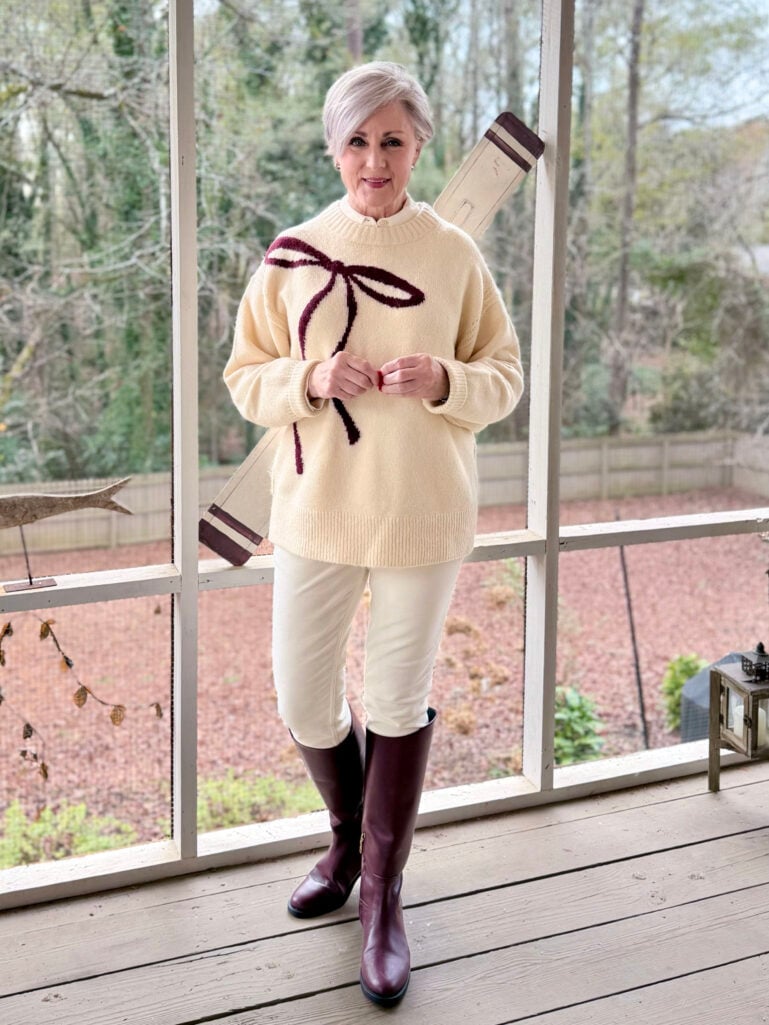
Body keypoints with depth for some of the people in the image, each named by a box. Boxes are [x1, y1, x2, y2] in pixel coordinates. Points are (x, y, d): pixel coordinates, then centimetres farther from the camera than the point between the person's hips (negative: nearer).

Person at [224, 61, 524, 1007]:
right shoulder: (292, 256, 0)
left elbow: (504, 380, 3)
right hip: (316, 508, 2)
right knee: (303, 704, 8)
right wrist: (309, 377, -16)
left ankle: (383, 894, 26)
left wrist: (444, 382, -18)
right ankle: (349, 838, 39)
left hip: (422, 513, -1)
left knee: (398, 703, 8)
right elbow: (244, 381, 4)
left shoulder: (454, 256, -2)